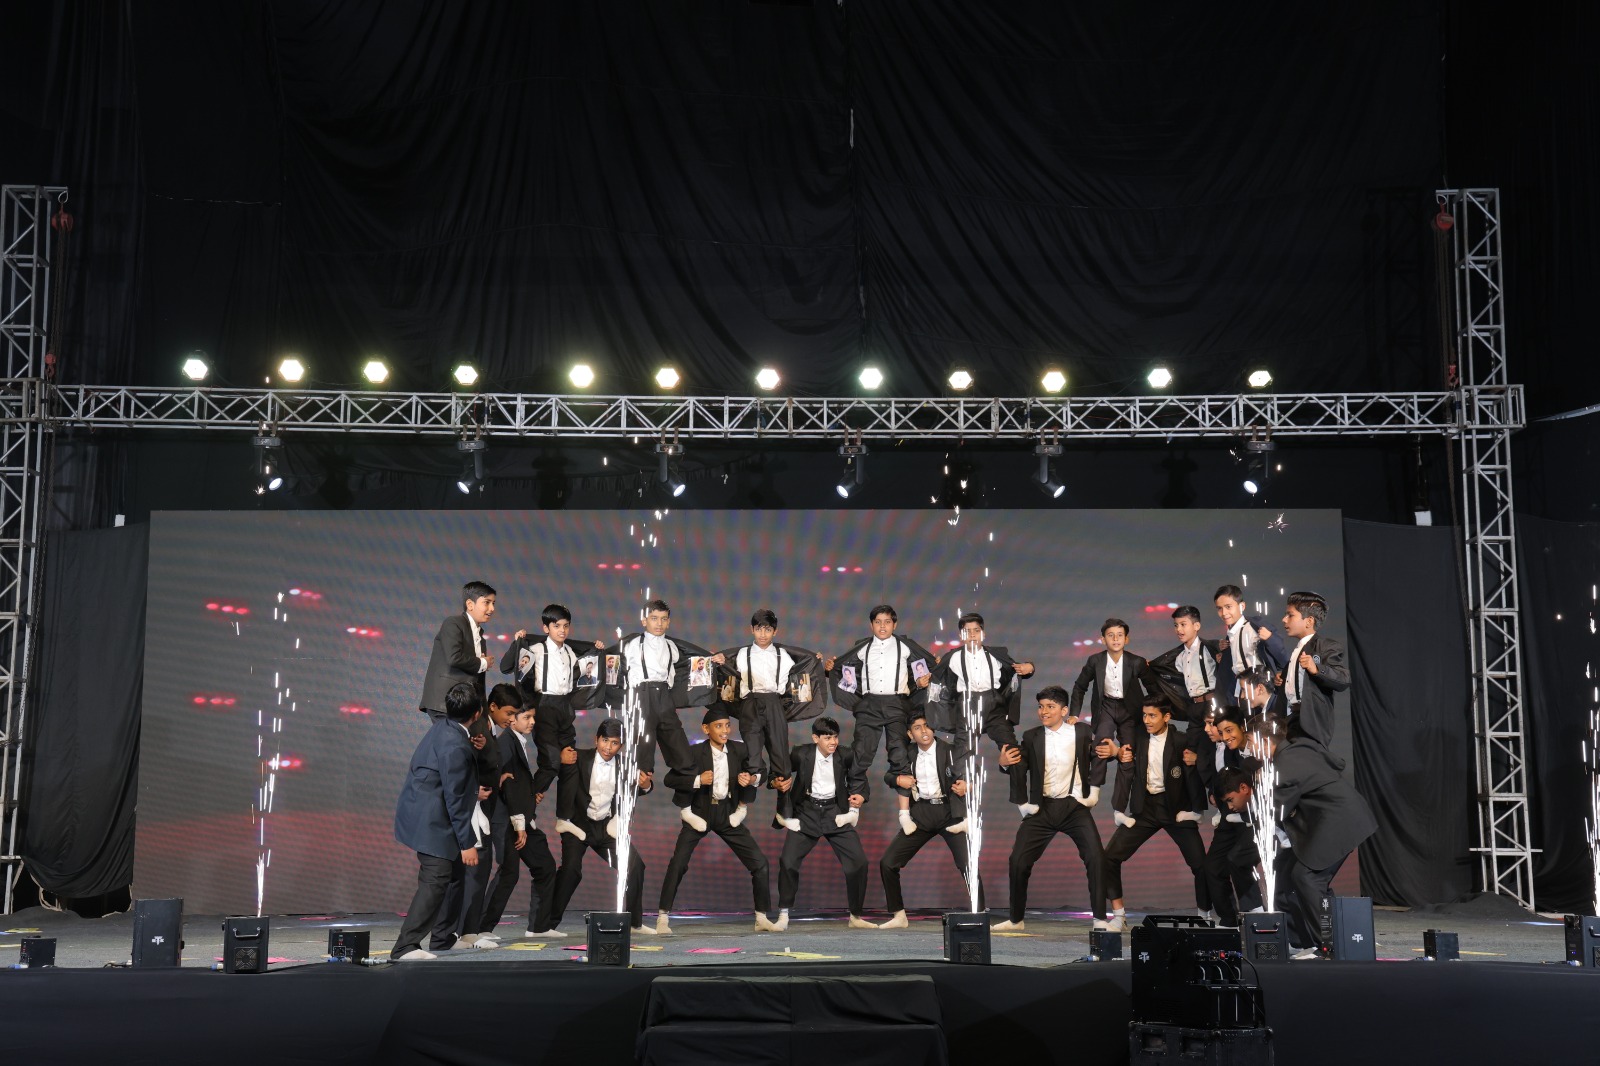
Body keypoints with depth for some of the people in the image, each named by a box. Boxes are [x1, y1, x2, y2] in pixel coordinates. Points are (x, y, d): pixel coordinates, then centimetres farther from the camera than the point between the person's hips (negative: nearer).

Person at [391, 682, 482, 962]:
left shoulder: (442, 727, 4)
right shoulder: (455, 746, -25)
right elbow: (454, 799, -22)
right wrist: (467, 843, -17)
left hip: (420, 812, 10)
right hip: (430, 822, -10)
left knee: (455, 871, 18)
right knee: (436, 881, -11)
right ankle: (405, 946, -10)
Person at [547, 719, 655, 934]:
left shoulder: (623, 764, -2)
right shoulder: (580, 758, -12)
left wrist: (645, 784, -19)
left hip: (606, 827, 4)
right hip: (578, 824, -4)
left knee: (635, 865, 1)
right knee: (571, 870, -20)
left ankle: (634, 922, 16)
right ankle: (548, 923, -6)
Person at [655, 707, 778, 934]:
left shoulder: (740, 750, -5)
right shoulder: (695, 752, -14)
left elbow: (751, 773, 12)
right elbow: (669, 779, -14)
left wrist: (751, 780, -12)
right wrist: (698, 780, -28)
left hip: (727, 813, 3)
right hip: (699, 812, -3)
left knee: (759, 863, -2)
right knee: (678, 864, -13)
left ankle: (762, 918, 11)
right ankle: (663, 918, 0)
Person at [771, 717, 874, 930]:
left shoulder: (845, 756, -6)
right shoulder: (801, 754, -12)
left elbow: (857, 778, 13)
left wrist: (860, 795, -1)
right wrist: (777, 783, -14)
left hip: (835, 813, 1)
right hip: (806, 812, -1)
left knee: (858, 861, -5)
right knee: (788, 861, -11)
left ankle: (856, 916, 11)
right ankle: (783, 916, 4)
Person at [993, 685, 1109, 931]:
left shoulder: (1082, 731, -1)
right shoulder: (1031, 737, 4)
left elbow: (1098, 756, 6)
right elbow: (1019, 769, 4)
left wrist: (1093, 789, 1)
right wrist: (1005, 763, -16)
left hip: (1074, 806, -2)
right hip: (1042, 808, 2)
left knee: (1096, 857, -16)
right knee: (1018, 861, -3)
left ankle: (1100, 919, -5)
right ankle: (1015, 919, 14)